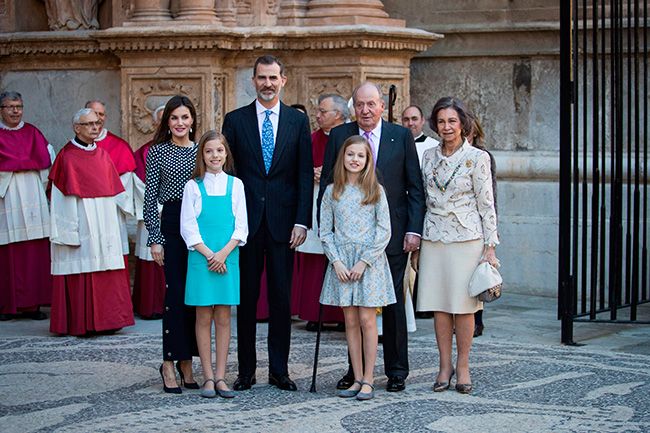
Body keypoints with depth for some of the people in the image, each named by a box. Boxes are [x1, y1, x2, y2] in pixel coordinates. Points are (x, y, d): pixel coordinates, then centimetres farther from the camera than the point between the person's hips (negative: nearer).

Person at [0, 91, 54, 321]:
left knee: (36, 251, -3)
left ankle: (32, 304, 0)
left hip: (33, 197, 3)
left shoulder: (32, 132, 15)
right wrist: (30, 162, -4)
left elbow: (47, 159, 7)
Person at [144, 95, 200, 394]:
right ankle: (169, 363, 0)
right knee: (176, 293, -7)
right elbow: (150, 197, 0)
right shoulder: (158, 151, 2)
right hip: (172, 224, -3)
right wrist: (155, 239, -6)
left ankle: (187, 361, 14)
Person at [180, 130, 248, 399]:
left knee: (223, 318, 3)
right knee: (204, 317, 1)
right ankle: (208, 377, 5)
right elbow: (188, 227, -1)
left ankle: (220, 377, 6)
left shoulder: (235, 185, 7)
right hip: (201, 257, -1)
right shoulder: (193, 186, 3)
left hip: (228, 257, 1)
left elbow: (241, 225, 4)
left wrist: (224, 253, -10)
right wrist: (209, 254, -11)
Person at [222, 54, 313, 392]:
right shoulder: (235, 120, 5)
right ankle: (246, 370, 11)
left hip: (282, 221, 0)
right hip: (246, 220, 0)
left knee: (281, 298, 4)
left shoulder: (297, 120, 6)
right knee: (246, 297, 4)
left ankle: (279, 370, 12)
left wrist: (301, 221, -4)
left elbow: (305, 174, 4)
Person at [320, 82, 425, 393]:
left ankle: (396, 371, 14)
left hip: (392, 235, -1)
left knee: (393, 303, 5)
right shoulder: (338, 136, 4)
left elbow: (415, 187, 2)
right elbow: (327, 184, 6)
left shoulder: (402, 136, 2)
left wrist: (414, 229, -5)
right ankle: (356, 369, 16)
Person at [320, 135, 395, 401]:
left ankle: (368, 380, 1)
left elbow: (384, 231, -3)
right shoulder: (332, 192, 6)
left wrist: (364, 261, -10)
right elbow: (325, 231, 6)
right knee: (350, 321, 4)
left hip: (369, 261, -2)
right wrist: (336, 261, -6)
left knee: (367, 319, -4)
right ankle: (358, 379, 10)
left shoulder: (376, 190, 0)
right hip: (341, 262, 2)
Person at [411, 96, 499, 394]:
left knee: (463, 305, -1)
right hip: (434, 238, 4)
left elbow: (486, 203, -3)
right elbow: (422, 200, 14)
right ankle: (445, 366, 13)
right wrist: (416, 244, 12)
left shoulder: (477, 158, -3)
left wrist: (490, 246, -7)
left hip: (466, 237, -4)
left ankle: (463, 368, 8)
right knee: (438, 305, 4)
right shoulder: (429, 157, 9)